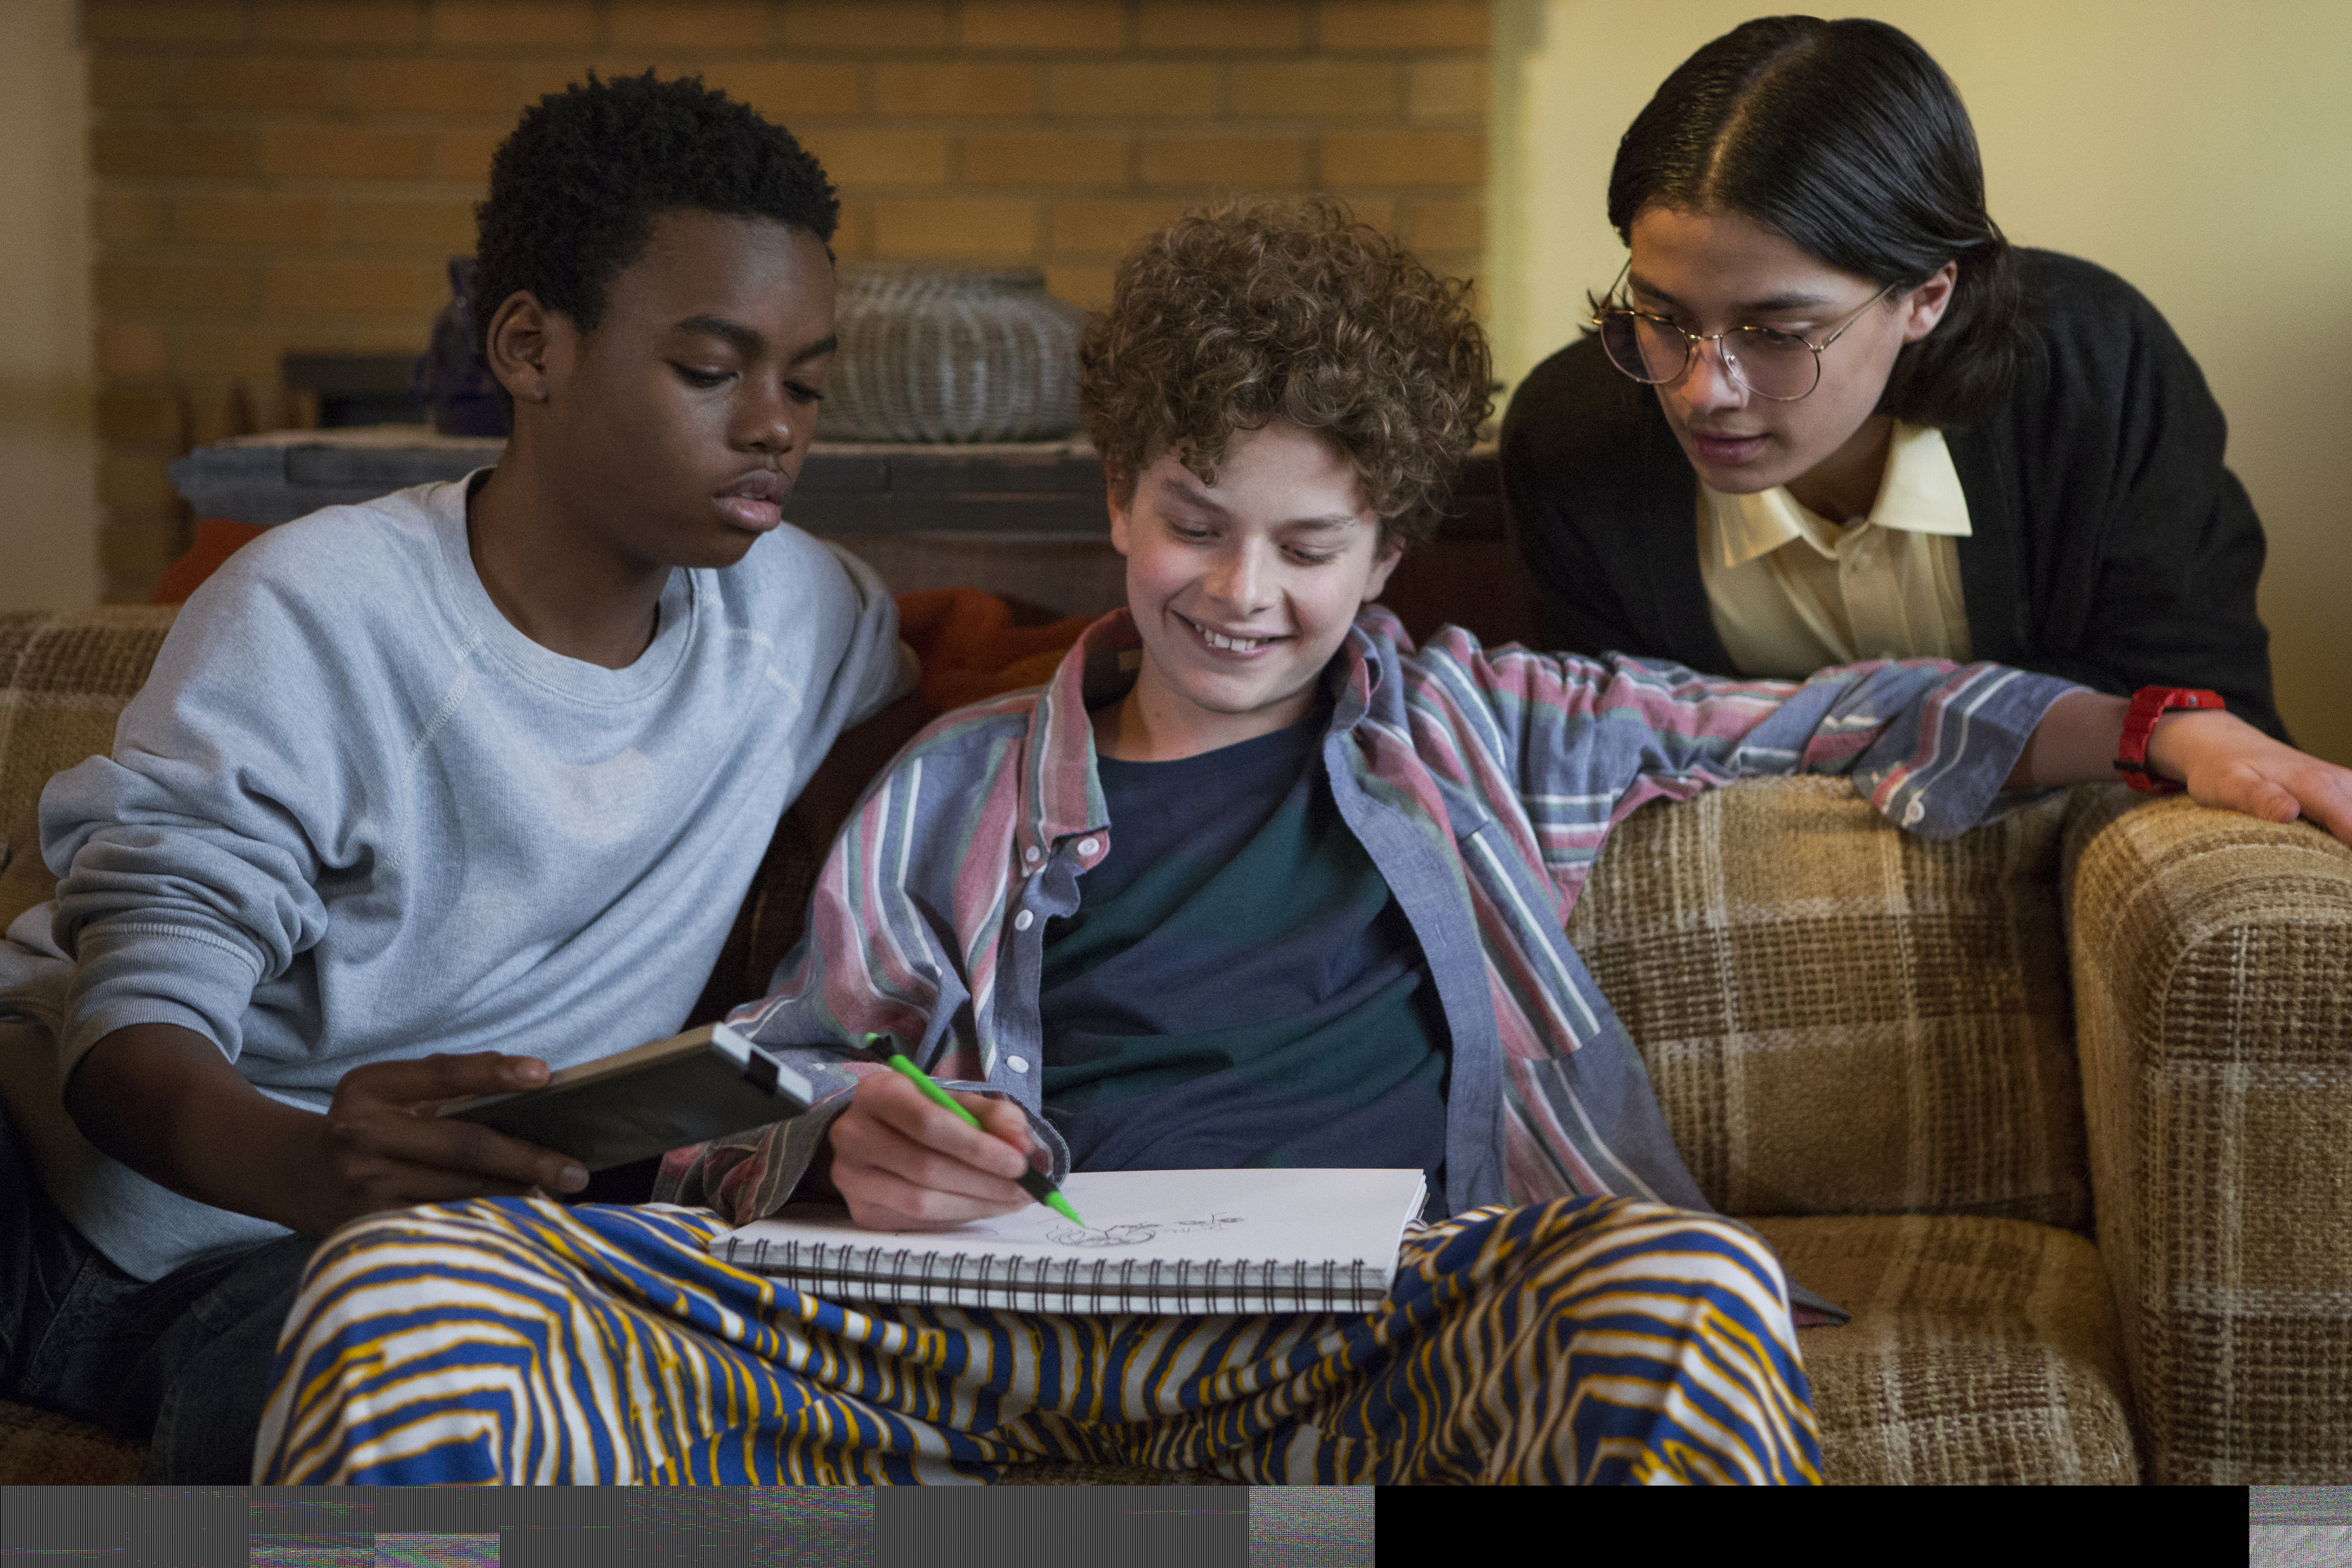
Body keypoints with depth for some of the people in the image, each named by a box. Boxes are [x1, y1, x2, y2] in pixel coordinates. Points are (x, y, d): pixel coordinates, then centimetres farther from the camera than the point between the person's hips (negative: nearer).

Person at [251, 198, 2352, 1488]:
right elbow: (767, 1114, 22)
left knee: (1688, 1282, -39)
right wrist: (851, 1155, -2)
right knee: (411, 1286, -25)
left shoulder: (1468, 727, 27)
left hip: (1371, 1322, -1)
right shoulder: (957, 791, 25)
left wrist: (2169, 730, 13)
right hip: (990, 1340, 1)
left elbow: (1825, 720, 26)